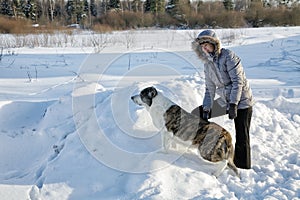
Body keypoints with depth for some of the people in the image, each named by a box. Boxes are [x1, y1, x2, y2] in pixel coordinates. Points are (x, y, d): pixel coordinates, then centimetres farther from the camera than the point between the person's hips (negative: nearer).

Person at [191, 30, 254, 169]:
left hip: (241, 101, -7)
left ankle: (243, 169, 9)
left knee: (241, 138, -6)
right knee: (197, 113, 12)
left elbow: (238, 81, -21)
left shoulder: (228, 56, -16)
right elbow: (210, 89, 9)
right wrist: (206, 109, 1)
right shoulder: (208, 64, 6)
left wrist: (233, 104, -26)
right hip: (224, 101, 8)